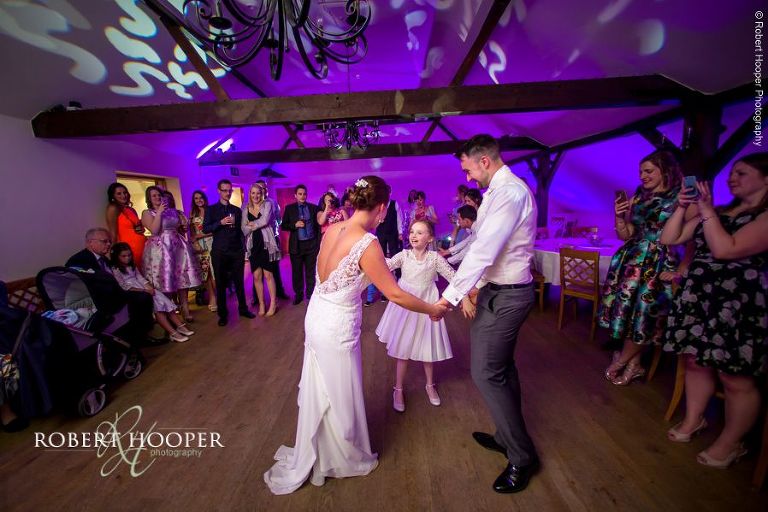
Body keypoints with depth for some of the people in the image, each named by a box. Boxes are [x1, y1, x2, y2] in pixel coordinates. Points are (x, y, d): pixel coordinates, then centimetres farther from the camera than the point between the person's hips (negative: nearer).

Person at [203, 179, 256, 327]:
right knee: (220, 284, 5)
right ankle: (223, 314, 15)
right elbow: (205, 228, -3)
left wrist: (243, 248, 6)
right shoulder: (211, 209, 6)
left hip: (237, 251, 2)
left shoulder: (237, 210, 12)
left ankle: (243, 308, 19)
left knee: (239, 281, 6)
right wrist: (221, 222, -17)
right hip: (219, 252, -1)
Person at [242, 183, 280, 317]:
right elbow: (244, 229, 3)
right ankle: (261, 304, 19)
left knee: (268, 275, 0)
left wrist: (252, 224, -2)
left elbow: (265, 220, -16)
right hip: (253, 245, 3)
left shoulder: (267, 204, -1)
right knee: (257, 276, 6)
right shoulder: (245, 209, 9)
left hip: (266, 243, -3)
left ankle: (273, 303, 13)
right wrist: (258, 224, -10)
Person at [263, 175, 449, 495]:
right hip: (338, 327, -7)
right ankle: (344, 459, 43)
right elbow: (395, 294, -19)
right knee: (340, 396, 16)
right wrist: (432, 310, -5)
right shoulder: (367, 244, -24)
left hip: (317, 315, 8)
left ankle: (311, 456, 50)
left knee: (319, 391, 25)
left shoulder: (331, 230, -2)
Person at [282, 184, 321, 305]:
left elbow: (318, 225, 3)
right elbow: (284, 225, 3)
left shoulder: (313, 208, 5)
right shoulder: (289, 208, 4)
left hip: (311, 244, 0)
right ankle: (298, 294, 24)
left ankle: (311, 294, 21)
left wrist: (318, 242, -2)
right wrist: (295, 225, -15)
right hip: (296, 245, 0)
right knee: (297, 272, 9)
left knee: (311, 271, 8)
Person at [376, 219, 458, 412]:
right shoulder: (404, 255, -7)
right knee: (402, 349, 7)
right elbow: (385, 265, -19)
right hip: (404, 305, 0)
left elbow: (453, 277, -11)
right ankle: (398, 390, 27)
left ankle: (430, 385, 40)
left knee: (427, 348, 13)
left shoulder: (435, 258, -9)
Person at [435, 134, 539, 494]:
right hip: (499, 290, 10)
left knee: (486, 373, -2)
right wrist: (475, 288, 10)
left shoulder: (509, 192, -19)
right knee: (502, 367, 19)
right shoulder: (499, 191, 13)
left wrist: (451, 296, -23)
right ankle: (507, 437, 38)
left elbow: (484, 249, -26)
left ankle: (522, 457, 17)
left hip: (505, 296, -10)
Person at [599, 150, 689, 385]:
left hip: (659, 266, -5)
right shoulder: (638, 198, 11)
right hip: (630, 261, 5)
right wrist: (619, 215, -4)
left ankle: (620, 361, 21)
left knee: (644, 315, 1)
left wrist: (681, 269, -12)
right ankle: (634, 364, 24)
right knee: (627, 311, 7)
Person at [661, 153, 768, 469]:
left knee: (735, 379, 4)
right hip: (698, 298, 7)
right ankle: (693, 421, 33)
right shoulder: (717, 213, 13)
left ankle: (729, 444, 23)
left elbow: (725, 249, -22)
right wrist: (682, 207, 0)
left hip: (739, 305, -6)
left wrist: (706, 209, -14)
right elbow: (669, 239, 10)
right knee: (695, 362, 15)